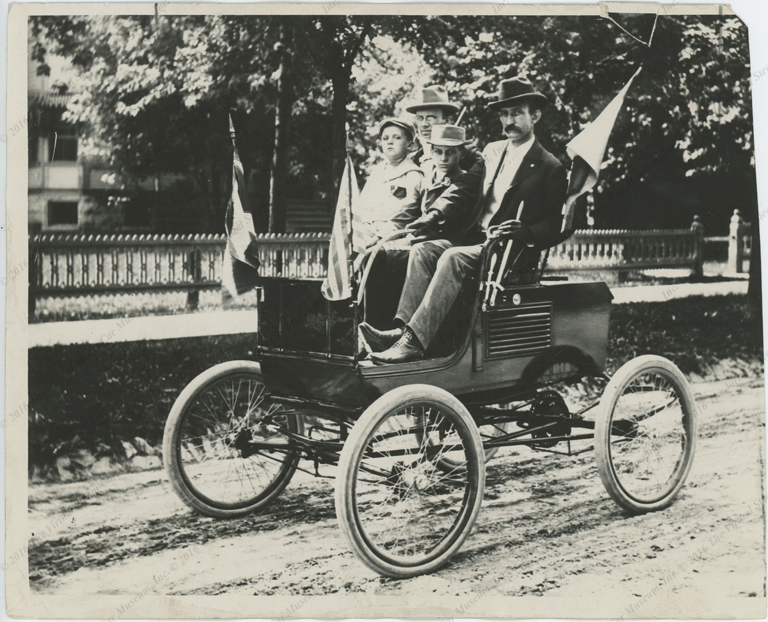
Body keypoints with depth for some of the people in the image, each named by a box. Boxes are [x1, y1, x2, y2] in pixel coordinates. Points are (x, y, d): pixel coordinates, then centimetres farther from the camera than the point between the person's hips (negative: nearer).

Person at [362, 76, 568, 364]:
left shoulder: (550, 167, -1)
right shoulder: (492, 151, 18)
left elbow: (555, 226, -6)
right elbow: (462, 189, 13)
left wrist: (526, 232, -26)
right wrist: (435, 214, -5)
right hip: (473, 240, 7)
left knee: (452, 259, -31)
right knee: (422, 251, -17)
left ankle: (414, 341, -39)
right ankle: (403, 328, -29)